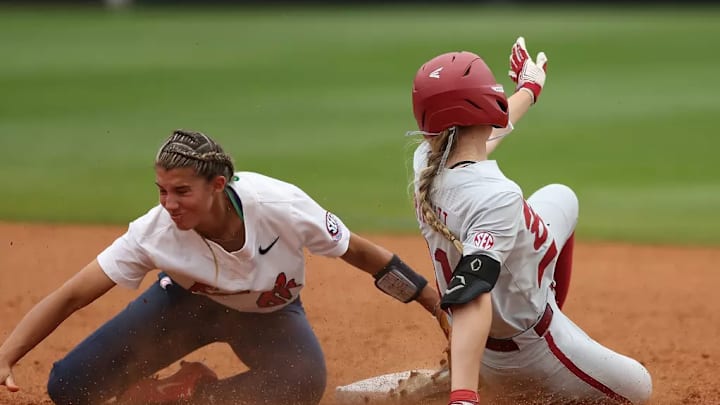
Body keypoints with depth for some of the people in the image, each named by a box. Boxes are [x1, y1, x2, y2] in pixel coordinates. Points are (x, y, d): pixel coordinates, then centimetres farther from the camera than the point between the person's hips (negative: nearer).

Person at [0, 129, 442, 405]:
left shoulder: (280, 206, -35)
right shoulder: (156, 231, -32)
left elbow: (361, 253, -19)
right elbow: (70, 297, -31)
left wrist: (442, 305, -16)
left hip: (270, 311, -1)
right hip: (189, 301, 1)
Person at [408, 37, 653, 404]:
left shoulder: (426, 162, -14)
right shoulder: (495, 196, -39)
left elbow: (483, 129, 10)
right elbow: (471, 297, -49)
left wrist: (528, 90, 31)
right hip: (525, 347, -8)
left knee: (560, 198, 25)